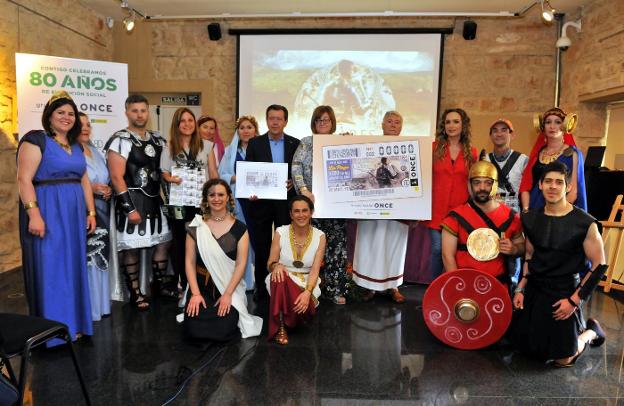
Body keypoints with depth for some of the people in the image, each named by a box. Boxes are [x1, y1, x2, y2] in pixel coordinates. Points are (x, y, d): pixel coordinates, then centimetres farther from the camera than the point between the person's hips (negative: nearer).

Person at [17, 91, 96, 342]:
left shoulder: (76, 146, 16)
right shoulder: (36, 139, -6)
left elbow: (84, 181, 18)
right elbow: (24, 179, -14)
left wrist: (91, 212, 11)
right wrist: (33, 214, -22)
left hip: (74, 214, 7)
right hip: (47, 212, -7)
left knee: (72, 268, 11)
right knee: (49, 269, -1)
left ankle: (72, 325, 22)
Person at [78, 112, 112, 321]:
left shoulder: (96, 152, 17)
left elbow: (107, 179, 22)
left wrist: (108, 190, 3)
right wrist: (90, 188, -20)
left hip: (101, 212, 8)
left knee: (101, 256, 12)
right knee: (86, 259, -8)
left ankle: (101, 303, 23)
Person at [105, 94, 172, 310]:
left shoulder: (157, 139, 11)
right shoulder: (120, 140, -10)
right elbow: (117, 177, -16)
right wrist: (130, 208, -19)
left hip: (155, 200, 7)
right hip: (132, 201, -7)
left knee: (163, 242, 12)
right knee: (131, 248, 1)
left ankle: (159, 285, 29)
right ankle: (135, 293, 16)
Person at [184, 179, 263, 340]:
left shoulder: (239, 228, -2)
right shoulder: (196, 227, 1)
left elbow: (241, 264, -6)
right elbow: (190, 262, -1)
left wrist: (227, 294, -14)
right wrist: (195, 293, -11)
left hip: (229, 287, -1)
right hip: (202, 287, 1)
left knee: (223, 330, -19)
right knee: (193, 329, -17)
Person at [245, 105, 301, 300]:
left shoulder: (295, 144, 4)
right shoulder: (255, 143, 3)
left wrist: (293, 183, -13)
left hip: (285, 201, 0)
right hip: (261, 201, 0)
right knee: (261, 245, 7)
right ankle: (261, 286, 20)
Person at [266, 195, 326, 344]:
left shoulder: (319, 236, -6)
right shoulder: (280, 232, -7)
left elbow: (315, 270, -12)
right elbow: (270, 263, -4)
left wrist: (307, 292, -29)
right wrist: (276, 265, -30)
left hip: (307, 283, 0)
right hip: (285, 281, 0)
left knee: (305, 308, -31)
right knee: (279, 277, -36)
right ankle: (279, 326, -20)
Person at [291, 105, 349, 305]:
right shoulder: (306, 143, 5)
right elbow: (296, 167, -7)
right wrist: (303, 190, -19)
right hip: (312, 200, -1)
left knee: (337, 243, 1)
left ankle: (335, 288, 10)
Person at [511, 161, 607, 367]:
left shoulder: (585, 223, -15)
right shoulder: (530, 219, 1)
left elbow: (599, 265, -10)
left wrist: (575, 300, -13)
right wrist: (521, 288, 6)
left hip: (564, 293, -5)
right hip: (534, 288, 5)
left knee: (562, 359, 3)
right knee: (521, 341, 15)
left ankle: (590, 331, 32)